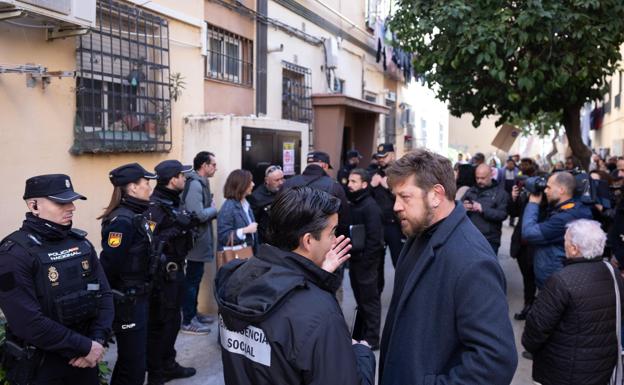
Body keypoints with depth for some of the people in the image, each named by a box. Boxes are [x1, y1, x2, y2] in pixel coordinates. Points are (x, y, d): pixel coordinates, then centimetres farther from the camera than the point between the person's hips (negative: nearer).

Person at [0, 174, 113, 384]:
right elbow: (29, 323, -23)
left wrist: (97, 340, -10)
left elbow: (104, 294, 4)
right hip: (39, 366, -5)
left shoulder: (81, 243, 3)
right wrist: (85, 346, -19)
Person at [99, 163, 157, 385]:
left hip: (138, 299, 9)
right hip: (127, 302, -9)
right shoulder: (122, 221, -21)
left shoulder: (135, 216, 8)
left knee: (129, 360, 22)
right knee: (134, 366, 3)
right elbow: (108, 266, -23)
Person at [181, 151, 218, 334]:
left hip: (200, 239, 10)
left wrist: (211, 210, -1)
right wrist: (214, 209, -10)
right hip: (195, 240, -10)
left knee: (195, 278, 17)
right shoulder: (194, 184, -20)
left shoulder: (201, 183, 12)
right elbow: (198, 215, -27)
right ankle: (187, 322, 7)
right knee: (192, 279, -2)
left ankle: (193, 314, 29)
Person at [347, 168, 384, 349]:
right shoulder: (353, 203, 10)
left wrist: (365, 261, -18)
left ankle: (371, 340, 12)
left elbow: (374, 238, -20)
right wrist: (352, 257, 9)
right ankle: (358, 336, 29)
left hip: (366, 262, -8)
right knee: (361, 299, 18)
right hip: (355, 260, 8)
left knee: (370, 300, 2)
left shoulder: (371, 206, -15)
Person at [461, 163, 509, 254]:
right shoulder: (471, 191, 12)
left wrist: (483, 209, -23)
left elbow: (502, 214, -13)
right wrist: (463, 208, -13)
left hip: (489, 240, -4)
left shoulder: (500, 193, 0)